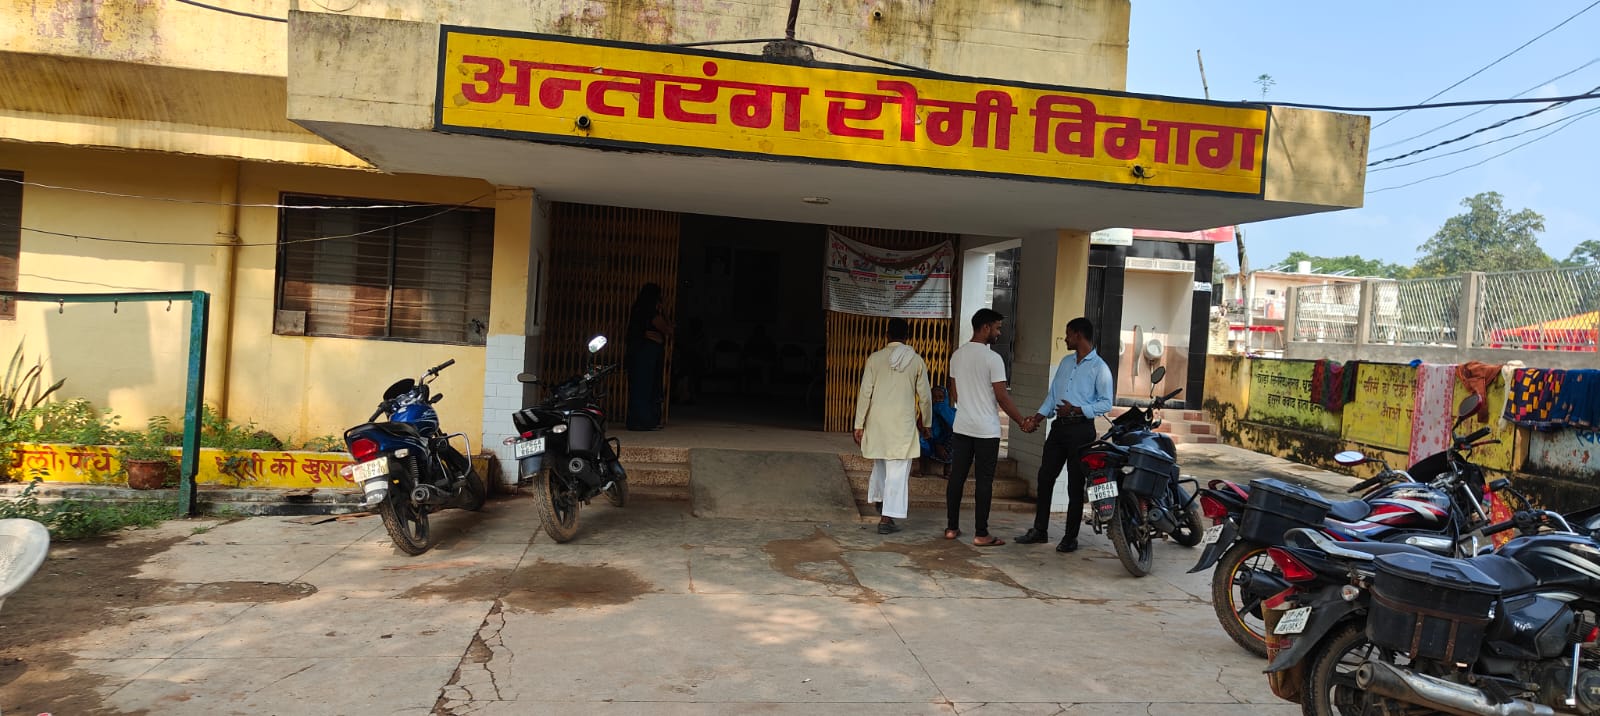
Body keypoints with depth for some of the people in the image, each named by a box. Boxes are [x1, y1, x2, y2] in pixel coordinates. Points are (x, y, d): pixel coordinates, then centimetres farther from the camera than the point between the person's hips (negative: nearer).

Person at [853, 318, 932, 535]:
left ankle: (878, 498, 41)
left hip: (877, 420, 2)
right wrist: (925, 422, 18)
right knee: (898, 470, 1)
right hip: (903, 422, -2)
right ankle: (886, 518, -1)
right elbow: (924, 397, 4)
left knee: (880, 462, 25)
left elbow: (865, 393, -3)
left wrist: (859, 424, 3)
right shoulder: (916, 361, -1)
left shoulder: (875, 358, -1)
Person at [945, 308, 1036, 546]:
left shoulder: (957, 355, 7)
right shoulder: (992, 358, -14)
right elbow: (1002, 397, -14)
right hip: (986, 431, -6)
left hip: (961, 427, 6)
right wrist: (1023, 422, -4)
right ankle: (981, 534, 3)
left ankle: (952, 527, 16)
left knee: (956, 477, 10)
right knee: (984, 481, 0)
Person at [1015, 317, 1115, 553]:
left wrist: (1077, 410, -19)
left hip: (1081, 429, -7)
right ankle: (1040, 530, 17)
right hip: (1059, 426, 7)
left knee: (1075, 484, 1)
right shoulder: (1066, 362, 14)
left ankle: (1070, 537, 11)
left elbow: (1106, 403, -10)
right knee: (1045, 477, 7)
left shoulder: (1099, 368, -7)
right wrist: (1040, 415, 3)